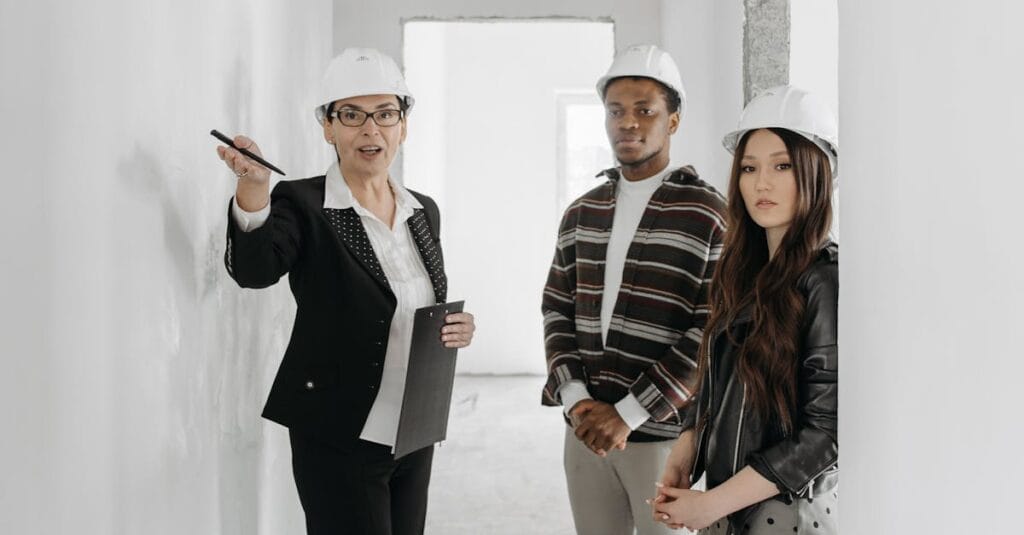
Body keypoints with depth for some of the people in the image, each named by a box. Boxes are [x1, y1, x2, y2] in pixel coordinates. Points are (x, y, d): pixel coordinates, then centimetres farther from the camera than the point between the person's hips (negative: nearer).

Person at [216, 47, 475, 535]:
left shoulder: (424, 211, 8)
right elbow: (254, 270, -28)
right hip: (341, 440, -6)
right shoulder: (303, 204, -9)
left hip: (416, 435, 6)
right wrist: (253, 191, -46)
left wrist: (455, 328, -4)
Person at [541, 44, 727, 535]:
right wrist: (574, 399, -6)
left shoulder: (709, 216, -7)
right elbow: (557, 308, 10)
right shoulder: (582, 213, 10)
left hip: (664, 433, -5)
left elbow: (712, 333, -12)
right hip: (585, 429, 5)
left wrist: (628, 414, -15)